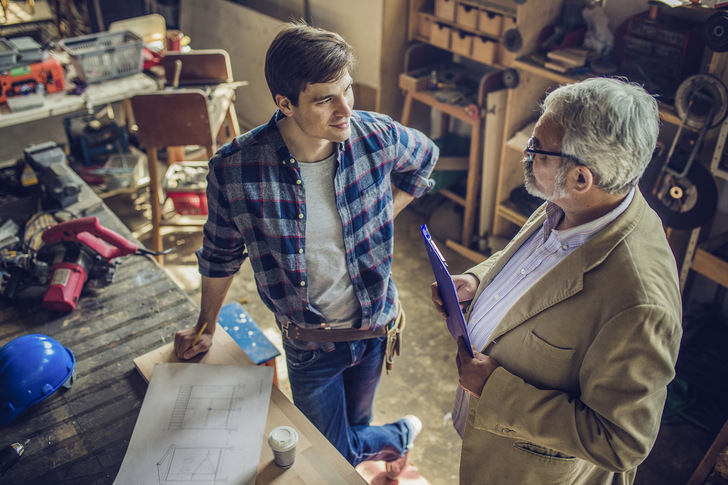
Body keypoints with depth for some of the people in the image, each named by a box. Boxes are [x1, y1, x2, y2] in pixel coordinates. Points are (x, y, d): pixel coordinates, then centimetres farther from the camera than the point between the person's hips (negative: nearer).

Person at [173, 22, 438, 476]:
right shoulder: (235, 170, -24)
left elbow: (425, 157, 7)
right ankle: (398, 437, 42)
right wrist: (206, 329, 8)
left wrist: (381, 218, -1)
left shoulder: (377, 136, -19)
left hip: (375, 329, 2)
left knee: (355, 427, 26)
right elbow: (221, 255, -5)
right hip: (309, 343, -1)